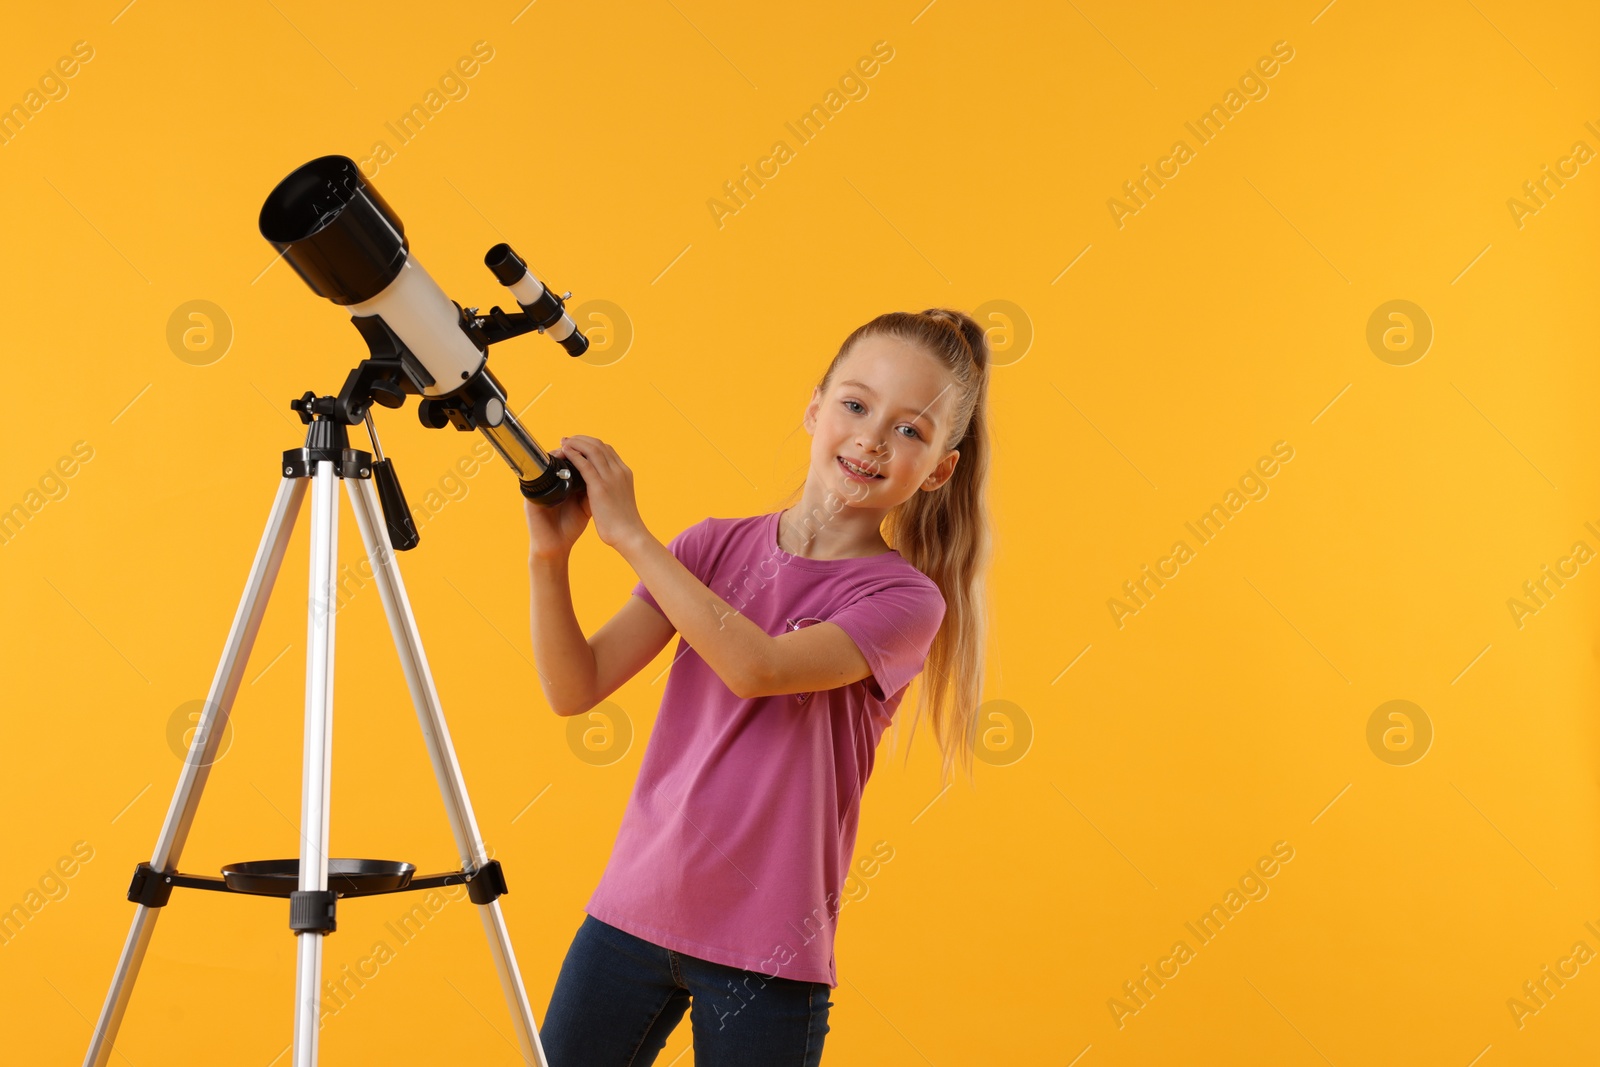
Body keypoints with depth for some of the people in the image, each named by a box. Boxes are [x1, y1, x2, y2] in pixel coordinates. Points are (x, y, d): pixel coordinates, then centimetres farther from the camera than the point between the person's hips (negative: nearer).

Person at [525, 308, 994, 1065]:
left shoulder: (904, 598, -8)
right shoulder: (714, 547, 1)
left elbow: (757, 666, -25)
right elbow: (575, 689, -3)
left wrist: (630, 533, -21)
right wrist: (549, 556, -18)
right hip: (631, 912, 3)